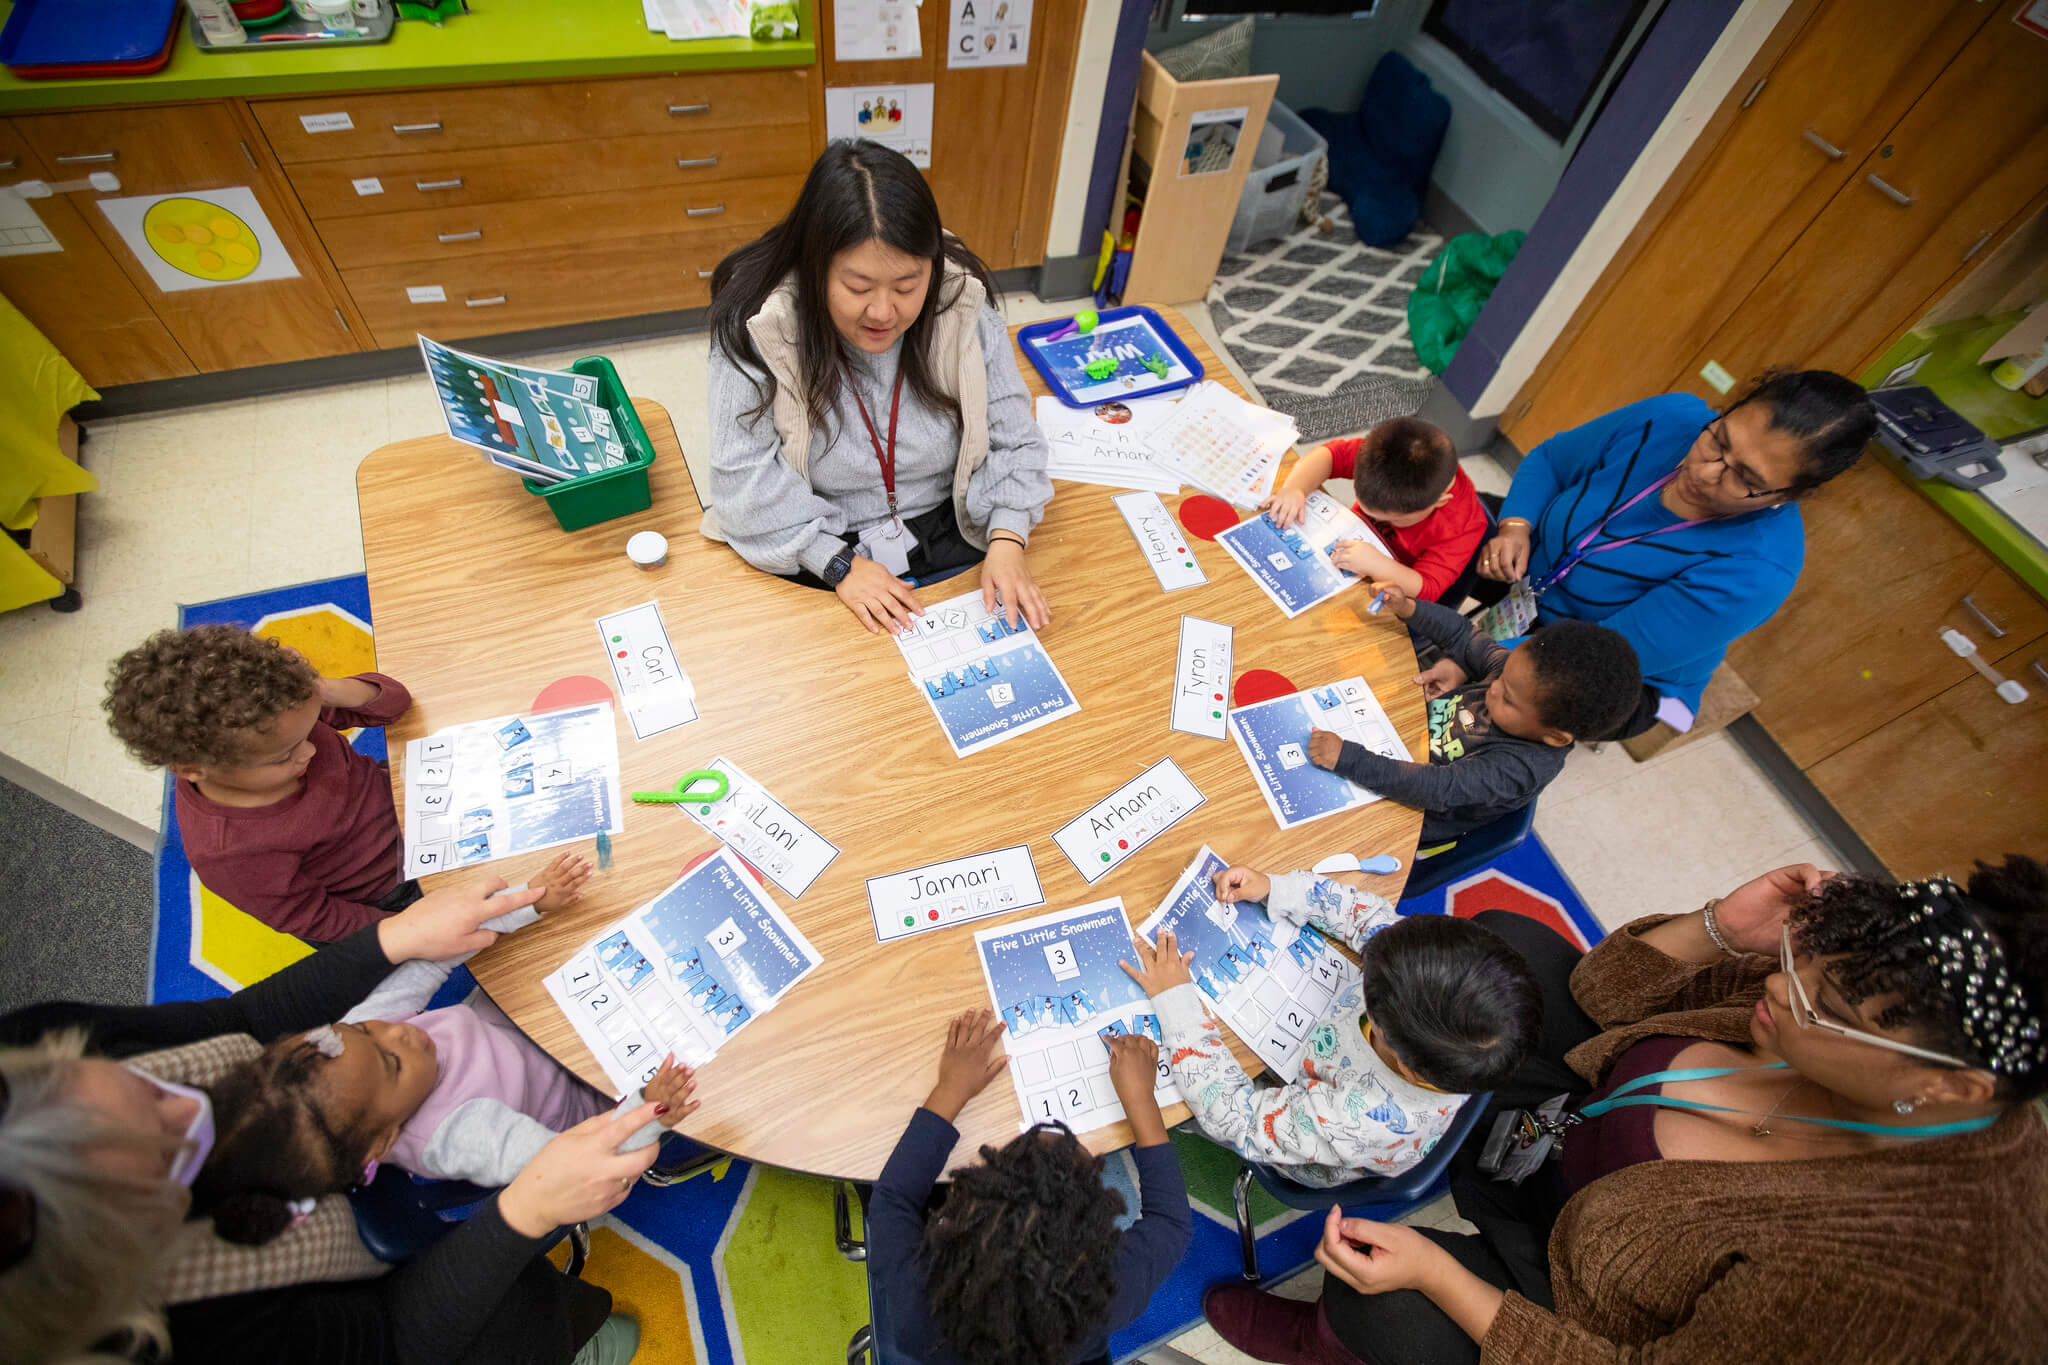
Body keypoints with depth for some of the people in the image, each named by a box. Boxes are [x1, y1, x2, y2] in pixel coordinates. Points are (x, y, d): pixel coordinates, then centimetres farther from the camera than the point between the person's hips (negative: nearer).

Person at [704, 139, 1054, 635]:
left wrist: (1006, 542, -18)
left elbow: (1010, 439, -3)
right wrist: (840, 565, -22)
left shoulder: (963, 307, -8)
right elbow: (746, 478, -15)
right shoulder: (757, 326, -15)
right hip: (814, 561, -2)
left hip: (948, 541, 2)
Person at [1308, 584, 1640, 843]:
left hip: (1413, 815, -6)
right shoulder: (1521, 674, -21)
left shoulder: (1520, 769, -39)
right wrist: (1407, 608, -23)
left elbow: (1440, 789, -47)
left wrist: (1348, 759, -54)